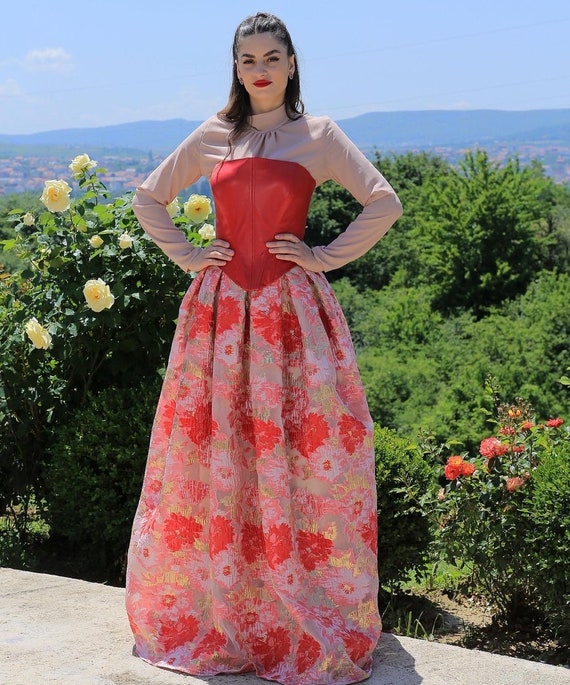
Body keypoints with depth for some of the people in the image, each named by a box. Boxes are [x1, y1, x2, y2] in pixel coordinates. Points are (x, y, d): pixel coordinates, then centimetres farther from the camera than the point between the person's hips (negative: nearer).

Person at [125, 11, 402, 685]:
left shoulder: (318, 135, 3)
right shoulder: (212, 136, 10)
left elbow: (384, 203, -1)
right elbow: (148, 198, 19)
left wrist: (326, 256, -5)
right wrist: (185, 254, 7)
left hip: (292, 309, -2)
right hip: (219, 307, 2)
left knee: (297, 451, -1)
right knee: (214, 450, 5)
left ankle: (309, 615, 10)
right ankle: (208, 605, 18)